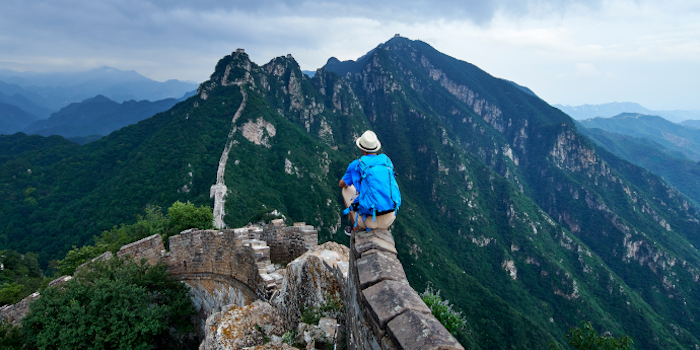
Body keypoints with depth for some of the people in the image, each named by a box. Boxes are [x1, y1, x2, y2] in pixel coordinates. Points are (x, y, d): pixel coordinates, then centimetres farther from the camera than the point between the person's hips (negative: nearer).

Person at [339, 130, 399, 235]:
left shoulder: (355, 165, -5)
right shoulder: (387, 160, 7)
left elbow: (341, 184, 14)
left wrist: (350, 180, 38)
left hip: (368, 220, -3)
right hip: (390, 219, 3)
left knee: (346, 190, 24)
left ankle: (356, 228, 31)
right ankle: (383, 228, 30)